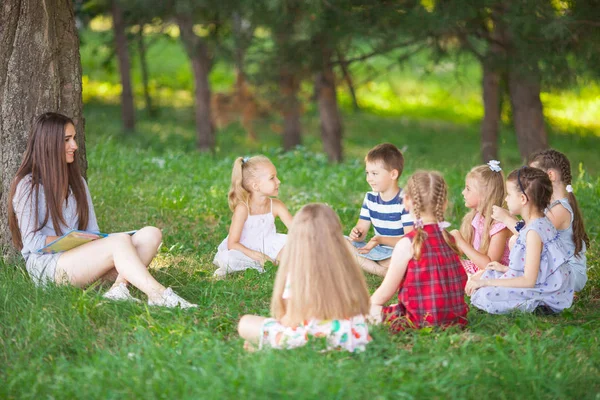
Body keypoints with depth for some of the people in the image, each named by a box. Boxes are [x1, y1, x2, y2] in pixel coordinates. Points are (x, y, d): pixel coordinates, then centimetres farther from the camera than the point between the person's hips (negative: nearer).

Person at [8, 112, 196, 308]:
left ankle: (118, 288, -37)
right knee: (120, 240, -32)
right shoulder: (28, 186, -1)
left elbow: (93, 231, 16)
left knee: (150, 234, -15)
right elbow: (32, 242, -8)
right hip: (45, 265, -7)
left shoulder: (77, 181, 21)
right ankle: (158, 296, -45)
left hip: (81, 260, 7)